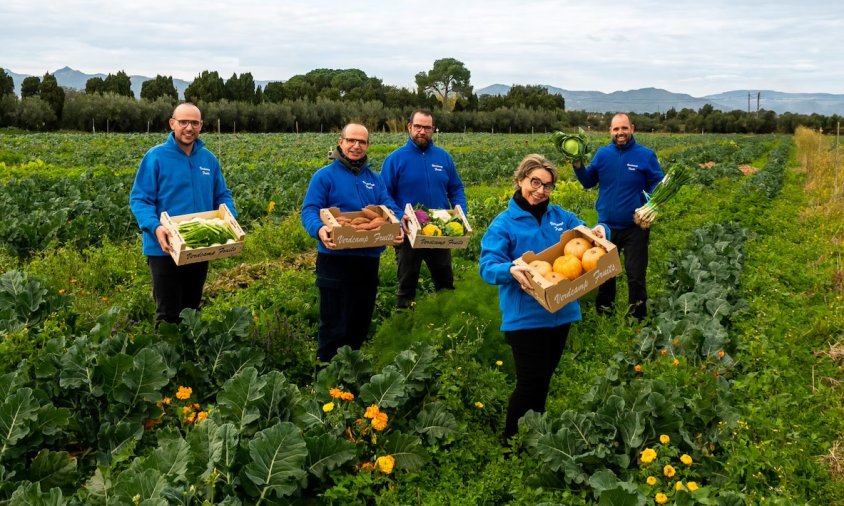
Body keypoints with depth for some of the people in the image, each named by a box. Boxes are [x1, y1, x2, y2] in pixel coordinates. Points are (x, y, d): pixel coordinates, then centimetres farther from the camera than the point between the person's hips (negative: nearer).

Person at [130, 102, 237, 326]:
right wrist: (154, 227, -28)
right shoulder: (156, 156, -9)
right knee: (168, 314, 0)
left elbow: (223, 196, 13)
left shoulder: (209, 159, 6)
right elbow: (139, 199, -10)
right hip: (165, 248, -5)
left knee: (192, 310, 19)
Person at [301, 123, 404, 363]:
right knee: (334, 325, -2)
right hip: (335, 259, -6)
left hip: (369, 259, 6)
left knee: (361, 321, 16)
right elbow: (309, 211, -10)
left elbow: (390, 209, 8)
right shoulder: (325, 176, -3)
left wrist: (398, 227, -15)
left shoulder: (374, 179, 14)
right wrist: (319, 229, -32)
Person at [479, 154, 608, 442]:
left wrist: (599, 231, -9)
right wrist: (511, 270, -38)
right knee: (531, 381, -4)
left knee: (545, 378, 18)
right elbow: (487, 266, -17)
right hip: (525, 317, -6)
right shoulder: (504, 223, -9)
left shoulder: (560, 216, 7)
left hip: (561, 312, 6)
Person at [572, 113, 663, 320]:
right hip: (606, 226, 3)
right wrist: (578, 167, -13)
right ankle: (603, 312, 36)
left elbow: (658, 186, -4)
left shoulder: (645, 155, -8)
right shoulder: (602, 154, 1)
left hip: (635, 227, -3)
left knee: (636, 275, 5)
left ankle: (637, 318, 21)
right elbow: (589, 182, 6)